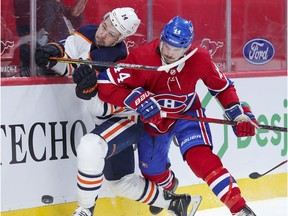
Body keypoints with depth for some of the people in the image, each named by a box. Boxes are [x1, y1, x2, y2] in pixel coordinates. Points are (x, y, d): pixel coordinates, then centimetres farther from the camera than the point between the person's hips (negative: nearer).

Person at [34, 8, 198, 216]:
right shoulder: (86, 35, -9)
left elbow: (104, 109, -27)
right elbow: (66, 61, 1)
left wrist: (90, 92, -45)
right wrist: (51, 55, -20)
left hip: (128, 119, -9)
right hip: (110, 122, 9)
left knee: (91, 145, -36)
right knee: (122, 183, 18)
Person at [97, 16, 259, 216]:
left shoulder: (199, 59, -22)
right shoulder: (142, 57, -31)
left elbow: (222, 86, -3)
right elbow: (106, 85, -34)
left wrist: (238, 113, -13)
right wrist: (138, 100, -42)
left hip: (187, 113, -1)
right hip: (152, 119, 1)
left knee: (200, 157, -27)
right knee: (153, 172, 15)